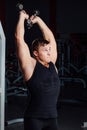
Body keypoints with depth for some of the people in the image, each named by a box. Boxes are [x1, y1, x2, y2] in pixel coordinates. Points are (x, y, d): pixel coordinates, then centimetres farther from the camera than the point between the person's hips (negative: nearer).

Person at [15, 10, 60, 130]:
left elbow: (50, 38, 20)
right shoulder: (30, 65, -3)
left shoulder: (52, 65, 11)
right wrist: (22, 17, 8)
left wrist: (38, 20, 26)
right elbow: (19, 38, -4)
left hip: (52, 117, 5)